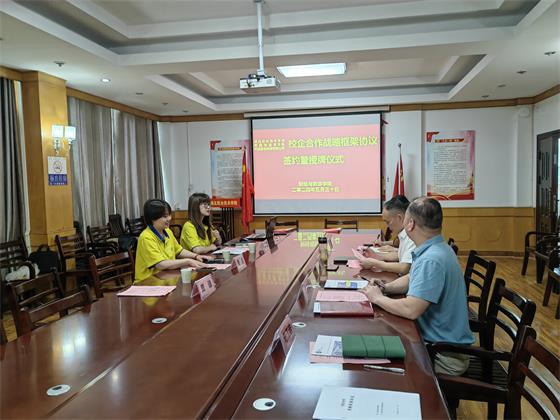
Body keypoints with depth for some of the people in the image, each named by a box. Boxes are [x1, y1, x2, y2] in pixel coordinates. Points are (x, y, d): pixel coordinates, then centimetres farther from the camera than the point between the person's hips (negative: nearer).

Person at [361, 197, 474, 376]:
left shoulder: (431, 260, -28)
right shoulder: (435, 248, 4)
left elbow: (411, 310, -32)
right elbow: (412, 279, 18)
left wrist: (378, 298, -15)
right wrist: (385, 288, -1)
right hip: (437, 339, 9)